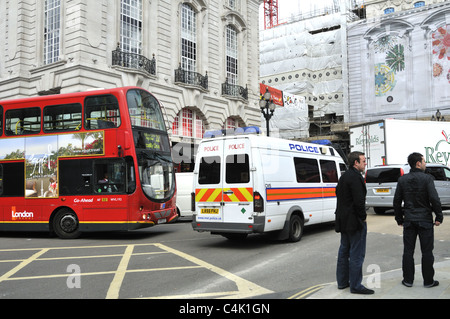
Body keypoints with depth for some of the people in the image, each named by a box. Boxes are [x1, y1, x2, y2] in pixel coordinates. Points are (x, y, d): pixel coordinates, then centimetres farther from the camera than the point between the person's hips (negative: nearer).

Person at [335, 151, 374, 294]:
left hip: (344, 221, 10)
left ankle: (342, 281, 26)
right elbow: (359, 201, -24)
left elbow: (338, 192, 20)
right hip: (355, 221, -10)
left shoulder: (344, 176, 13)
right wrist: (363, 217, -10)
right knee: (356, 254, -3)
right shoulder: (355, 177, -19)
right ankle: (355, 285, 3)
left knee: (344, 251, 16)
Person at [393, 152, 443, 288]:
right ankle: (428, 281, 12)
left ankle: (408, 280, 12)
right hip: (425, 220, -3)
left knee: (408, 251, 8)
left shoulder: (402, 180, 4)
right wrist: (439, 217, -4)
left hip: (409, 221, 4)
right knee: (427, 251, 5)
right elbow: (434, 199, -14)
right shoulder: (427, 178, -9)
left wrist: (399, 219, 14)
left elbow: (397, 201, 6)